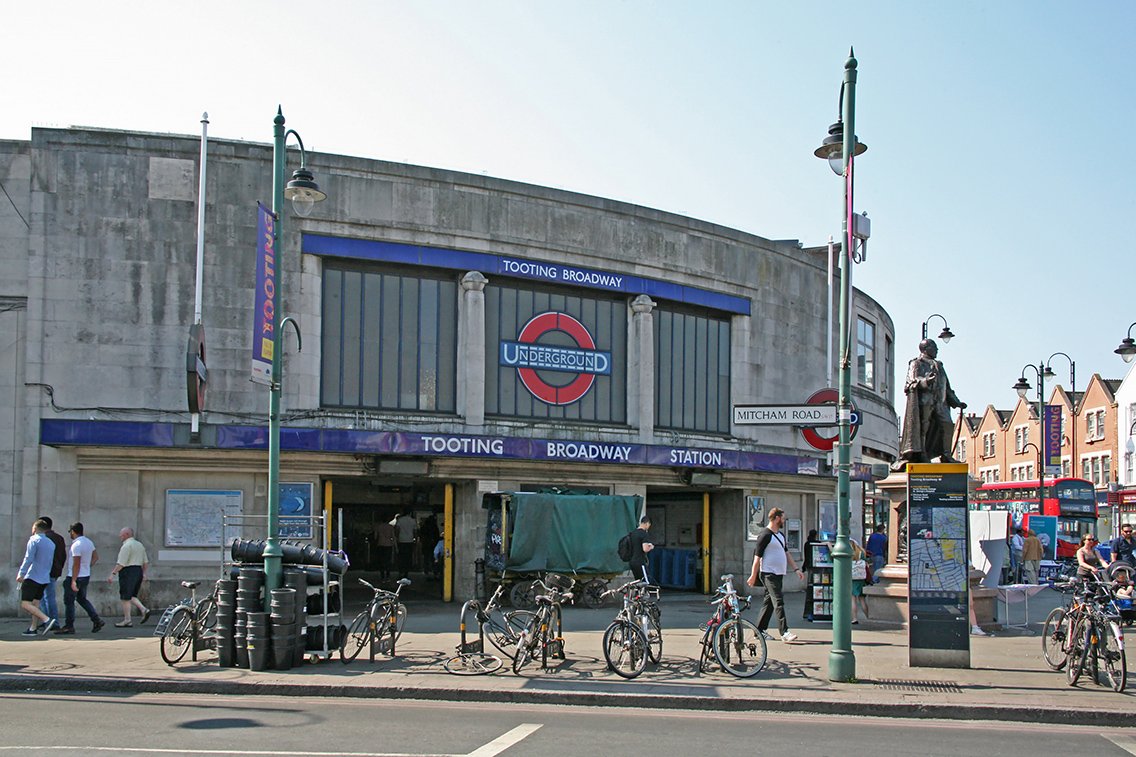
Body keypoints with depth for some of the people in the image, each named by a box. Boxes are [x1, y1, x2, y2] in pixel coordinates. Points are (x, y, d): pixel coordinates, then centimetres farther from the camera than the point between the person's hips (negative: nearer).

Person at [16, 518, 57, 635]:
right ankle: (33, 628, 11)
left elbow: (28, 559, -16)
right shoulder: (51, 543, 15)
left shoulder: (34, 540, -8)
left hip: (32, 577, -8)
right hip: (44, 579, 8)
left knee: (25, 604, -10)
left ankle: (47, 620, -23)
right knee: (35, 604, 14)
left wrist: (21, 574, -16)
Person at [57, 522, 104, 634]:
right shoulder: (89, 542, 7)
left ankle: (69, 626, 5)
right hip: (86, 576, 9)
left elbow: (76, 565, -22)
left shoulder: (76, 545, -20)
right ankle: (97, 620, 11)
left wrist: (73, 581, -22)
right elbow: (96, 557, 15)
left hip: (75, 576, -9)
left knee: (69, 601, 2)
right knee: (82, 599, 19)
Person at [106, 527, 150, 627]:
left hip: (128, 572, -9)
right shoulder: (139, 545, 15)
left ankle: (127, 620, 3)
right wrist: (143, 574, 26)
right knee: (132, 596, 16)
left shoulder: (126, 546, -12)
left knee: (126, 597, 0)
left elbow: (121, 563, -18)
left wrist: (113, 574, -17)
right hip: (138, 571, 9)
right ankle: (144, 609, -2)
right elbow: (146, 562, 18)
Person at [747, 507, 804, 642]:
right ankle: (784, 632, -18)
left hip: (779, 574, 9)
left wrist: (796, 569, 14)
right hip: (769, 574, -9)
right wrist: (753, 576, -12)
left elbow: (786, 553, 23)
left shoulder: (780, 535, 18)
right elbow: (757, 556, -11)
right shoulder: (765, 535, -11)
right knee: (778, 602, -14)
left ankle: (760, 630, 16)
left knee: (769, 603, 10)